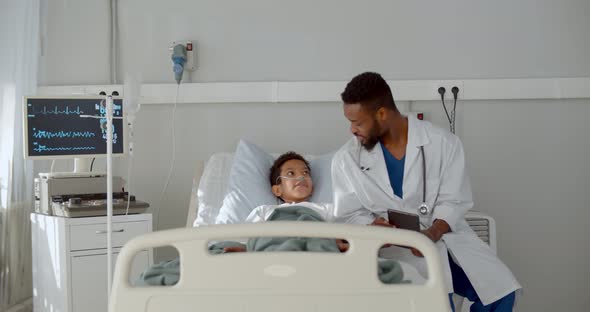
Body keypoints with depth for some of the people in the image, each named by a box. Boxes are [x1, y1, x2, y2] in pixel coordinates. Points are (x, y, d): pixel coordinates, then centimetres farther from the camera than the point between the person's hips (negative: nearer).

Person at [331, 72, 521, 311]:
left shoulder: (444, 143, -5)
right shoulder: (346, 160, -3)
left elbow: (452, 202, -5)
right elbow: (348, 215, 3)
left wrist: (433, 233, -25)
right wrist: (372, 227, -20)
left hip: (445, 235, 2)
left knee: (500, 290, -15)